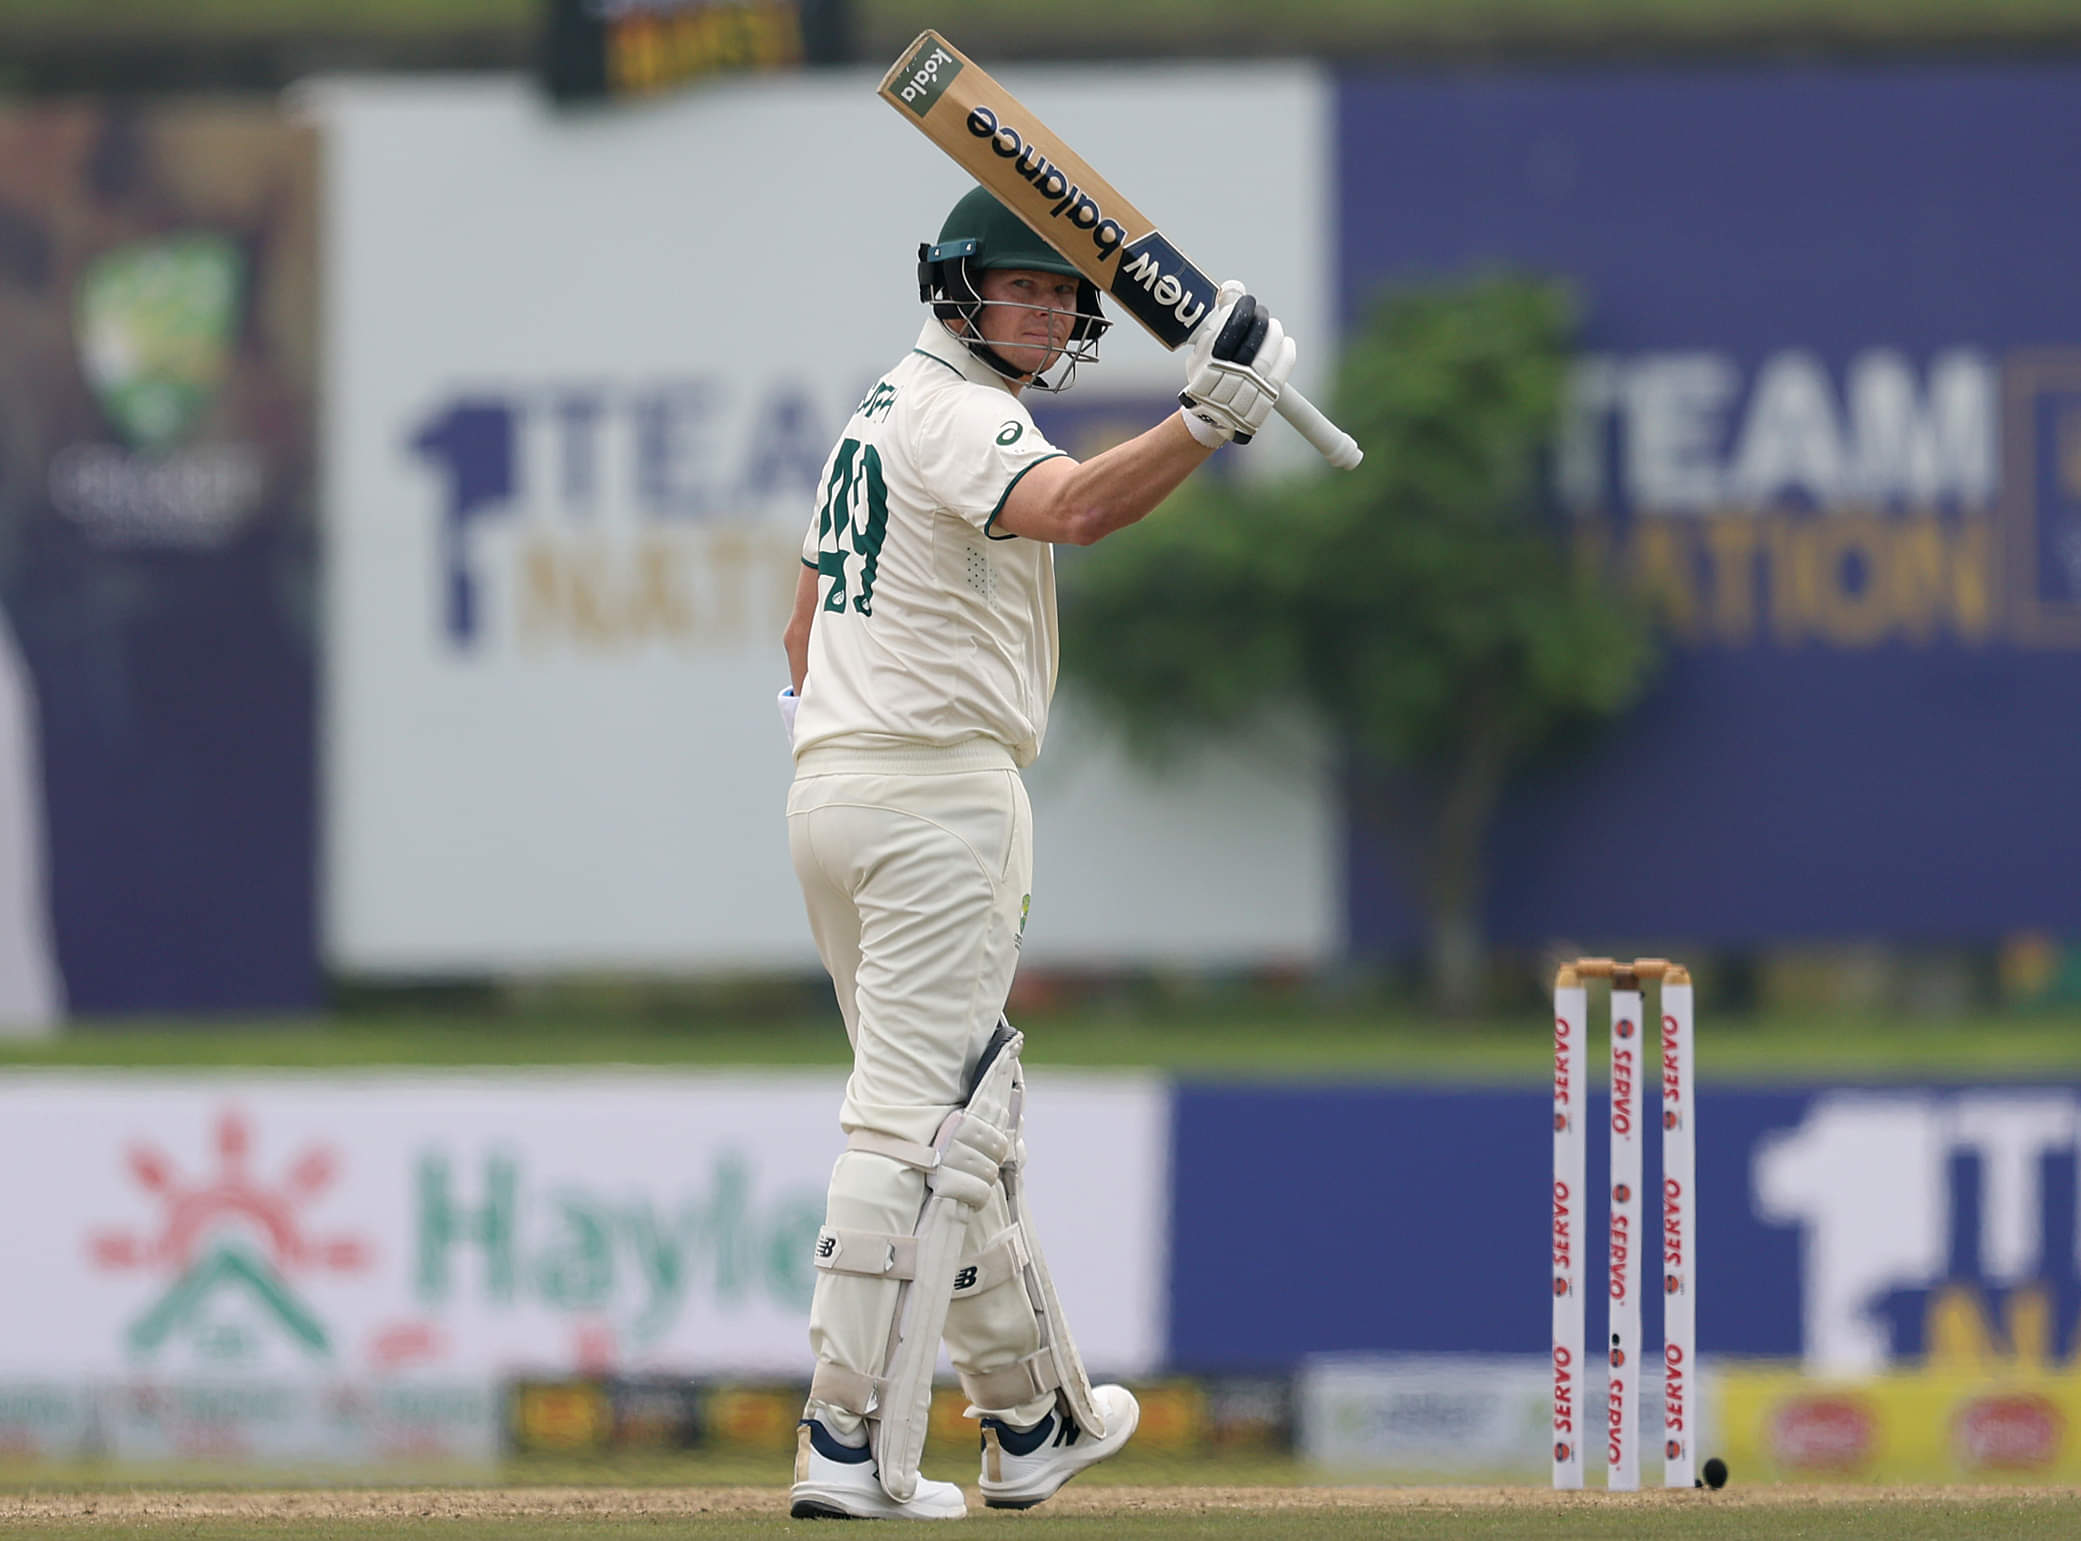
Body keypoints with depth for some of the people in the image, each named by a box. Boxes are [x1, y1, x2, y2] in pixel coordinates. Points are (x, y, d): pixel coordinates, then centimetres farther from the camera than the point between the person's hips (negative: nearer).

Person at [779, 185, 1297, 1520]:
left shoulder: (882, 414, 19)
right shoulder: (957, 415, -12)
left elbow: (805, 632, 24)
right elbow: (1071, 509, -34)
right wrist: (1210, 420, -42)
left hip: (832, 783, 10)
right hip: (941, 795, -10)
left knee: (966, 1112, 18)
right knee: (919, 1121, -11)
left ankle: (1036, 1420, 27)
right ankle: (851, 1449, -14)